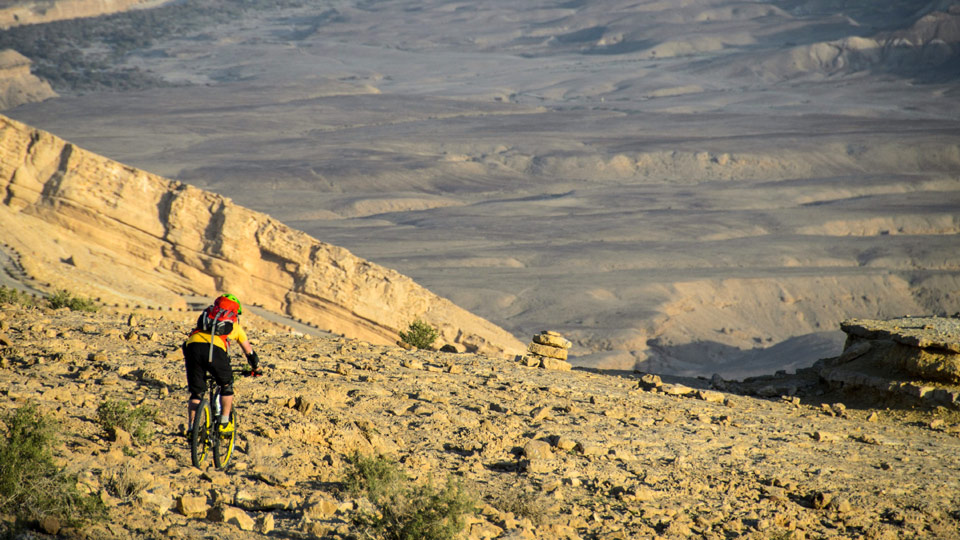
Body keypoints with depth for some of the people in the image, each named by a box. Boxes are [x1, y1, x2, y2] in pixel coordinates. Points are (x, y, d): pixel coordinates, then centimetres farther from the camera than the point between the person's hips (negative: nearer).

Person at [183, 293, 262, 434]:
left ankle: (191, 427, 5)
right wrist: (256, 368, 56)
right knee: (227, 385, 21)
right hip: (215, 349, -2)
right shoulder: (234, 323, 32)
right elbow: (248, 350, 41)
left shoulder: (205, 316, 38)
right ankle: (224, 423, 16)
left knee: (196, 393, 15)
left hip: (192, 345, 2)